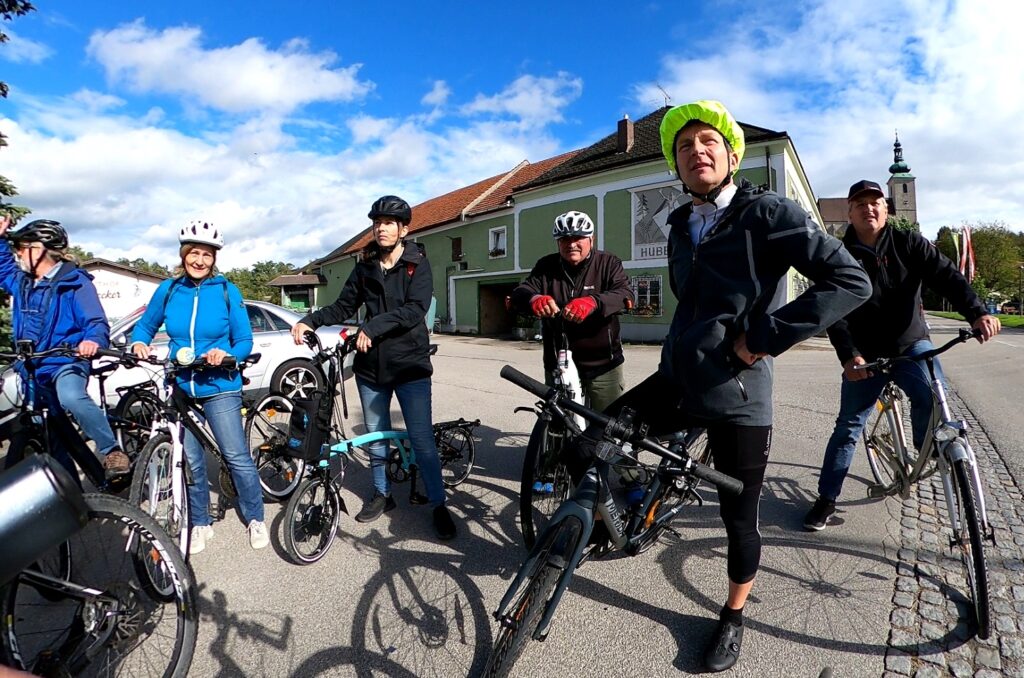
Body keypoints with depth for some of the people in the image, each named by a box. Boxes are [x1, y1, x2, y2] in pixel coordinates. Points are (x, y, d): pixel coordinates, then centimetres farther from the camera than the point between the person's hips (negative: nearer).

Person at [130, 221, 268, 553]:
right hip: (180, 387, 3)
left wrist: (225, 355, -24)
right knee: (191, 461, 11)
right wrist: (139, 343, -7)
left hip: (219, 387, -3)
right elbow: (145, 324, 14)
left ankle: (255, 519, 14)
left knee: (236, 457, -4)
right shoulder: (168, 290, 2)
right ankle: (200, 523, 28)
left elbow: (244, 342, -3)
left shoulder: (227, 291, -5)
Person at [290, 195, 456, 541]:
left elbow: (415, 309, -17)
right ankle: (382, 493, 35)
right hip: (371, 365, 4)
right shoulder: (365, 267, 8)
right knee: (375, 435, 15)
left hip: (410, 364, -4)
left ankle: (439, 504, 13)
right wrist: (310, 321, -7)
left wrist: (373, 326, -26)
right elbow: (343, 307, 9)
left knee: (422, 439, -3)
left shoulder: (418, 264, -3)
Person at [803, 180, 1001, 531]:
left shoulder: (908, 244, 0)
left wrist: (977, 312, -30)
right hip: (865, 354, 0)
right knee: (848, 426, 2)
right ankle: (827, 498, 13)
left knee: (933, 396, -29)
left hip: (911, 344, 1)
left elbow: (946, 275, -12)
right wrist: (848, 355, -27)